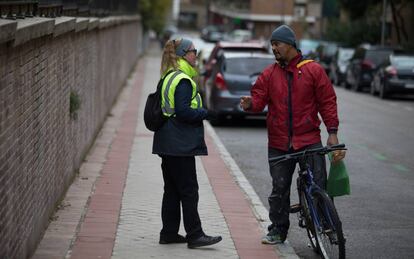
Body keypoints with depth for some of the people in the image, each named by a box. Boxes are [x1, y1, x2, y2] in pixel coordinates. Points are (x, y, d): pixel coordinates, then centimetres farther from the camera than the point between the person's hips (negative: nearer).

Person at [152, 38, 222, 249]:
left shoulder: (168, 78, 16)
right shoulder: (182, 80, -15)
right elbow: (183, 111, -21)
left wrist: (200, 112, 14)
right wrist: (206, 114, -12)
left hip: (168, 144, 10)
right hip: (180, 144, -10)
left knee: (172, 189, 13)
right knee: (188, 190, -7)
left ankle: (169, 233, 17)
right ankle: (194, 235, -5)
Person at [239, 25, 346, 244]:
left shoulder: (313, 70, 0)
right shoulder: (269, 74, 7)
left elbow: (327, 101, 0)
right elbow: (259, 98, 3)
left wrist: (332, 132, -5)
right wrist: (250, 104, -22)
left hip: (308, 139, -2)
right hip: (279, 143, 3)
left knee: (318, 185, -5)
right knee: (279, 189, 9)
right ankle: (278, 230, 20)